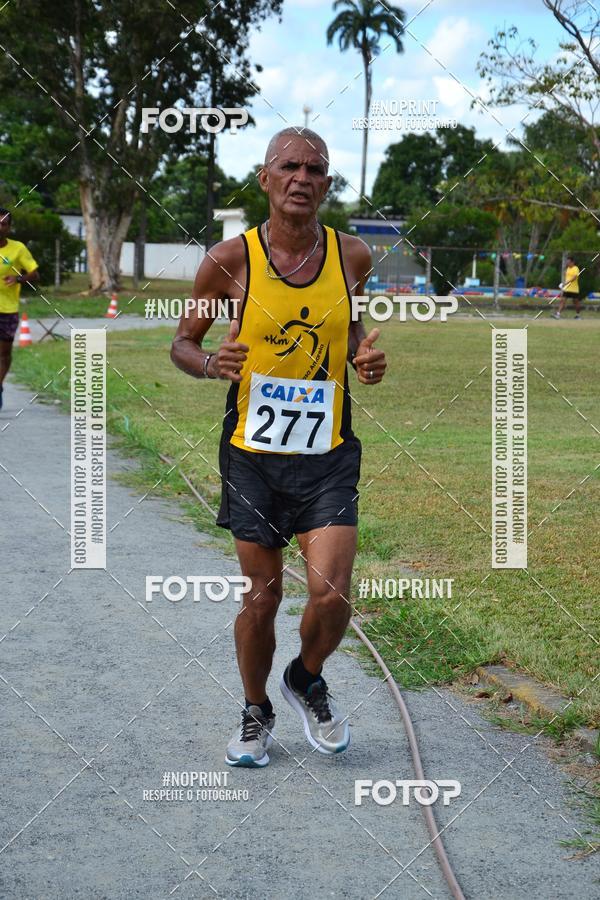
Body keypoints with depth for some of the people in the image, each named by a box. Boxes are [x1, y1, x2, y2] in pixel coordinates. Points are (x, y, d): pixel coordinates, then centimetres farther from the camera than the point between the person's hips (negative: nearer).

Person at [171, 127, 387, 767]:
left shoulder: (352, 256, -1)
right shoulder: (230, 260, -8)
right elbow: (182, 342, 4)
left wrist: (366, 357, -2)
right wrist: (211, 364, -18)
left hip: (327, 455, 1)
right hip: (252, 455, -1)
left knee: (331, 595, -10)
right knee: (262, 597, 7)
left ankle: (307, 680, 24)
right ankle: (256, 713, 32)